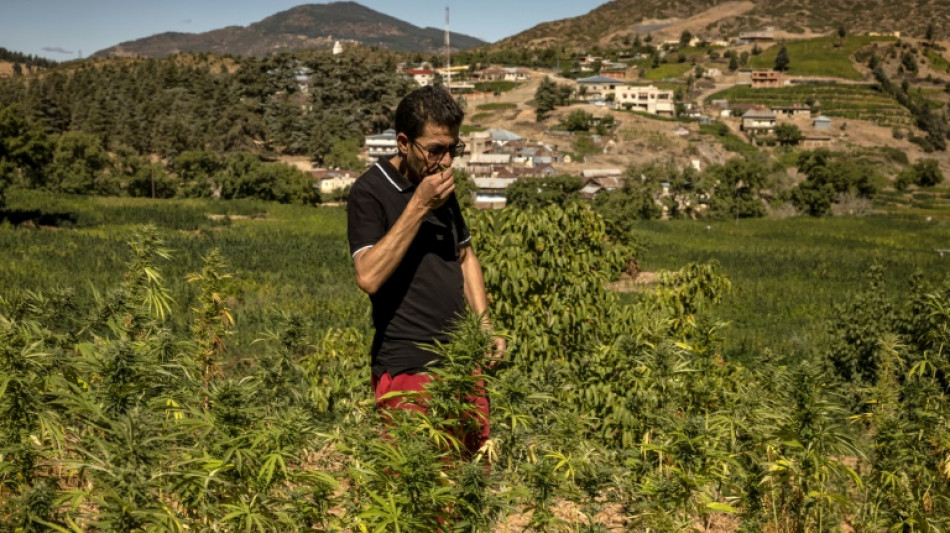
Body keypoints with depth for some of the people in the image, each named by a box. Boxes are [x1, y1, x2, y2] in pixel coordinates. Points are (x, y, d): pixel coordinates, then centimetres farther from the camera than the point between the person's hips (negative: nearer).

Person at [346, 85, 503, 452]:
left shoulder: (443, 186, 12)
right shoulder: (370, 192, -10)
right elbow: (369, 276, -23)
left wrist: (485, 325, 11)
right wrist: (419, 206, -22)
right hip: (408, 367, -7)